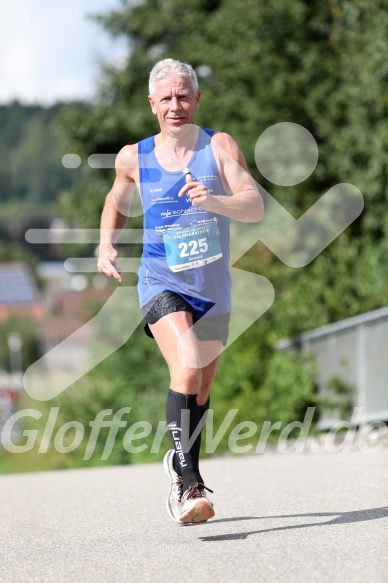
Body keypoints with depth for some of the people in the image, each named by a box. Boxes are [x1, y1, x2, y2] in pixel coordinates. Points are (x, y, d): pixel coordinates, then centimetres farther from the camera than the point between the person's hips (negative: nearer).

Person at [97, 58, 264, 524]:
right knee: (187, 367, -28)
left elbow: (256, 208, -17)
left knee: (200, 389, 17)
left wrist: (213, 200, -36)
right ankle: (190, 485, -28)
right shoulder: (133, 158, -1)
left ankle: (179, 463, 44)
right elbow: (116, 200, 21)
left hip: (213, 289, 2)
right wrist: (106, 244, 5)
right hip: (161, 283, -2)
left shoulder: (219, 146, -7)